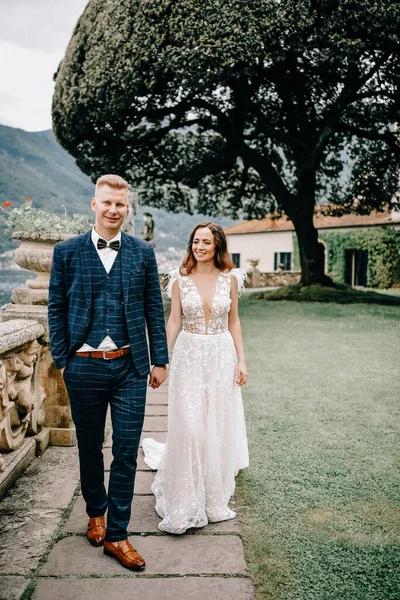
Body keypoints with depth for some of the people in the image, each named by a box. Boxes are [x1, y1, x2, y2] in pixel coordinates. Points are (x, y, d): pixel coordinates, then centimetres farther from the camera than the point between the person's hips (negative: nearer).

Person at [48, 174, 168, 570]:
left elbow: (154, 310, 5)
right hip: (84, 367, 0)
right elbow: (56, 308, 3)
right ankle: (96, 512, 42)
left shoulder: (143, 253, 4)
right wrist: (61, 359, -1)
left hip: (130, 367, 0)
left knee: (126, 452, 4)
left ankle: (116, 534, 21)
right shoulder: (67, 251, 1)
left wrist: (160, 360, 3)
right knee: (89, 448, 17)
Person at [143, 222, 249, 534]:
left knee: (218, 426, 8)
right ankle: (184, 501, 15)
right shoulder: (181, 279, 0)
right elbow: (174, 321, 1)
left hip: (221, 355, 1)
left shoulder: (230, 278, 2)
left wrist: (241, 360, 0)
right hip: (189, 356, -1)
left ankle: (215, 498, 27)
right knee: (187, 426, -3)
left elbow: (233, 321, 6)